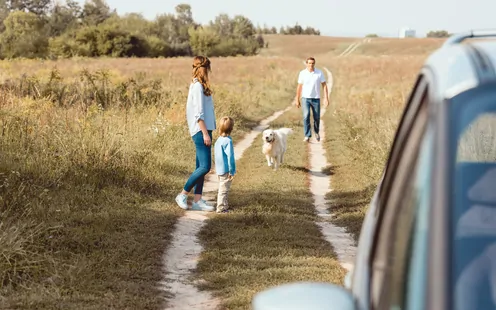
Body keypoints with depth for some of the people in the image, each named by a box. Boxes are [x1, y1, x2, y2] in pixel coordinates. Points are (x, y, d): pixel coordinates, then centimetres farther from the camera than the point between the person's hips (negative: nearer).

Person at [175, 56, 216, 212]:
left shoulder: (196, 85, 15)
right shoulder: (198, 86, -13)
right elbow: (198, 113, -18)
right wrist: (205, 133, -19)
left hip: (202, 130, 10)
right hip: (201, 130, -10)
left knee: (201, 167, 9)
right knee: (205, 167, -11)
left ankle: (197, 200, 10)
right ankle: (182, 195, -3)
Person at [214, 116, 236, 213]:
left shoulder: (218, 140, 7)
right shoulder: (228, 141, -19)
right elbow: (230, 157, -20)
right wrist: (232, 171, -14)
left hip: (219, 169, 9)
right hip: (225, 170, -9)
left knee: (222, 189, 19)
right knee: (224, 189, -2)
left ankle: (224, 205, 30)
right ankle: (221, 208, 1)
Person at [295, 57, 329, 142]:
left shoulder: (319, 73, -4)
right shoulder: (302, 73, -3)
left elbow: (324, 85, -1)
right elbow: (299, 87, 5)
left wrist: (326, 98, -8)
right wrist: (297, 100, 7)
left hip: (316, 99, 1)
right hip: (305, 98, -1)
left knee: (317, 117, 8)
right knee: (306, 116, -16)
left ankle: (316, 132, 36)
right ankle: (307, 136, -13)